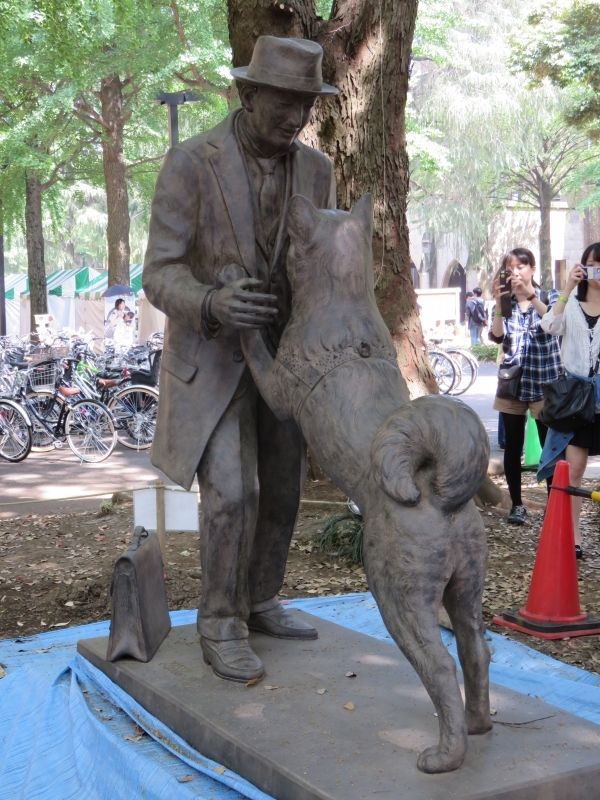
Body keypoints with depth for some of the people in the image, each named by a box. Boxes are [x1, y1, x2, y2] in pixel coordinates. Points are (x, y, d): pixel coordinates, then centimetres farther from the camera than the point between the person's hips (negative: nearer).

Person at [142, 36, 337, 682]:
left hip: (279, 353, 6)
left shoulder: (315, 170, -3)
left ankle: (257, 603, 29)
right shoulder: (189, 163, -19)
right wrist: (215, 303, -43)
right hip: (210, 355, -5)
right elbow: (160, 279, -20)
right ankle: (220, 629, 2)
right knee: (232, 495, -15)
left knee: (280, 490, 10)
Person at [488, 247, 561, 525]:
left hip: (544, 382, -2)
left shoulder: (548, 296, 2)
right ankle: (517, 504, 14)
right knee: (512, 447, 4)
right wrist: (498, 303, -20)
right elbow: (497, 336, -7)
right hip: (513, 382, 3)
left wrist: (530, 295, -30)